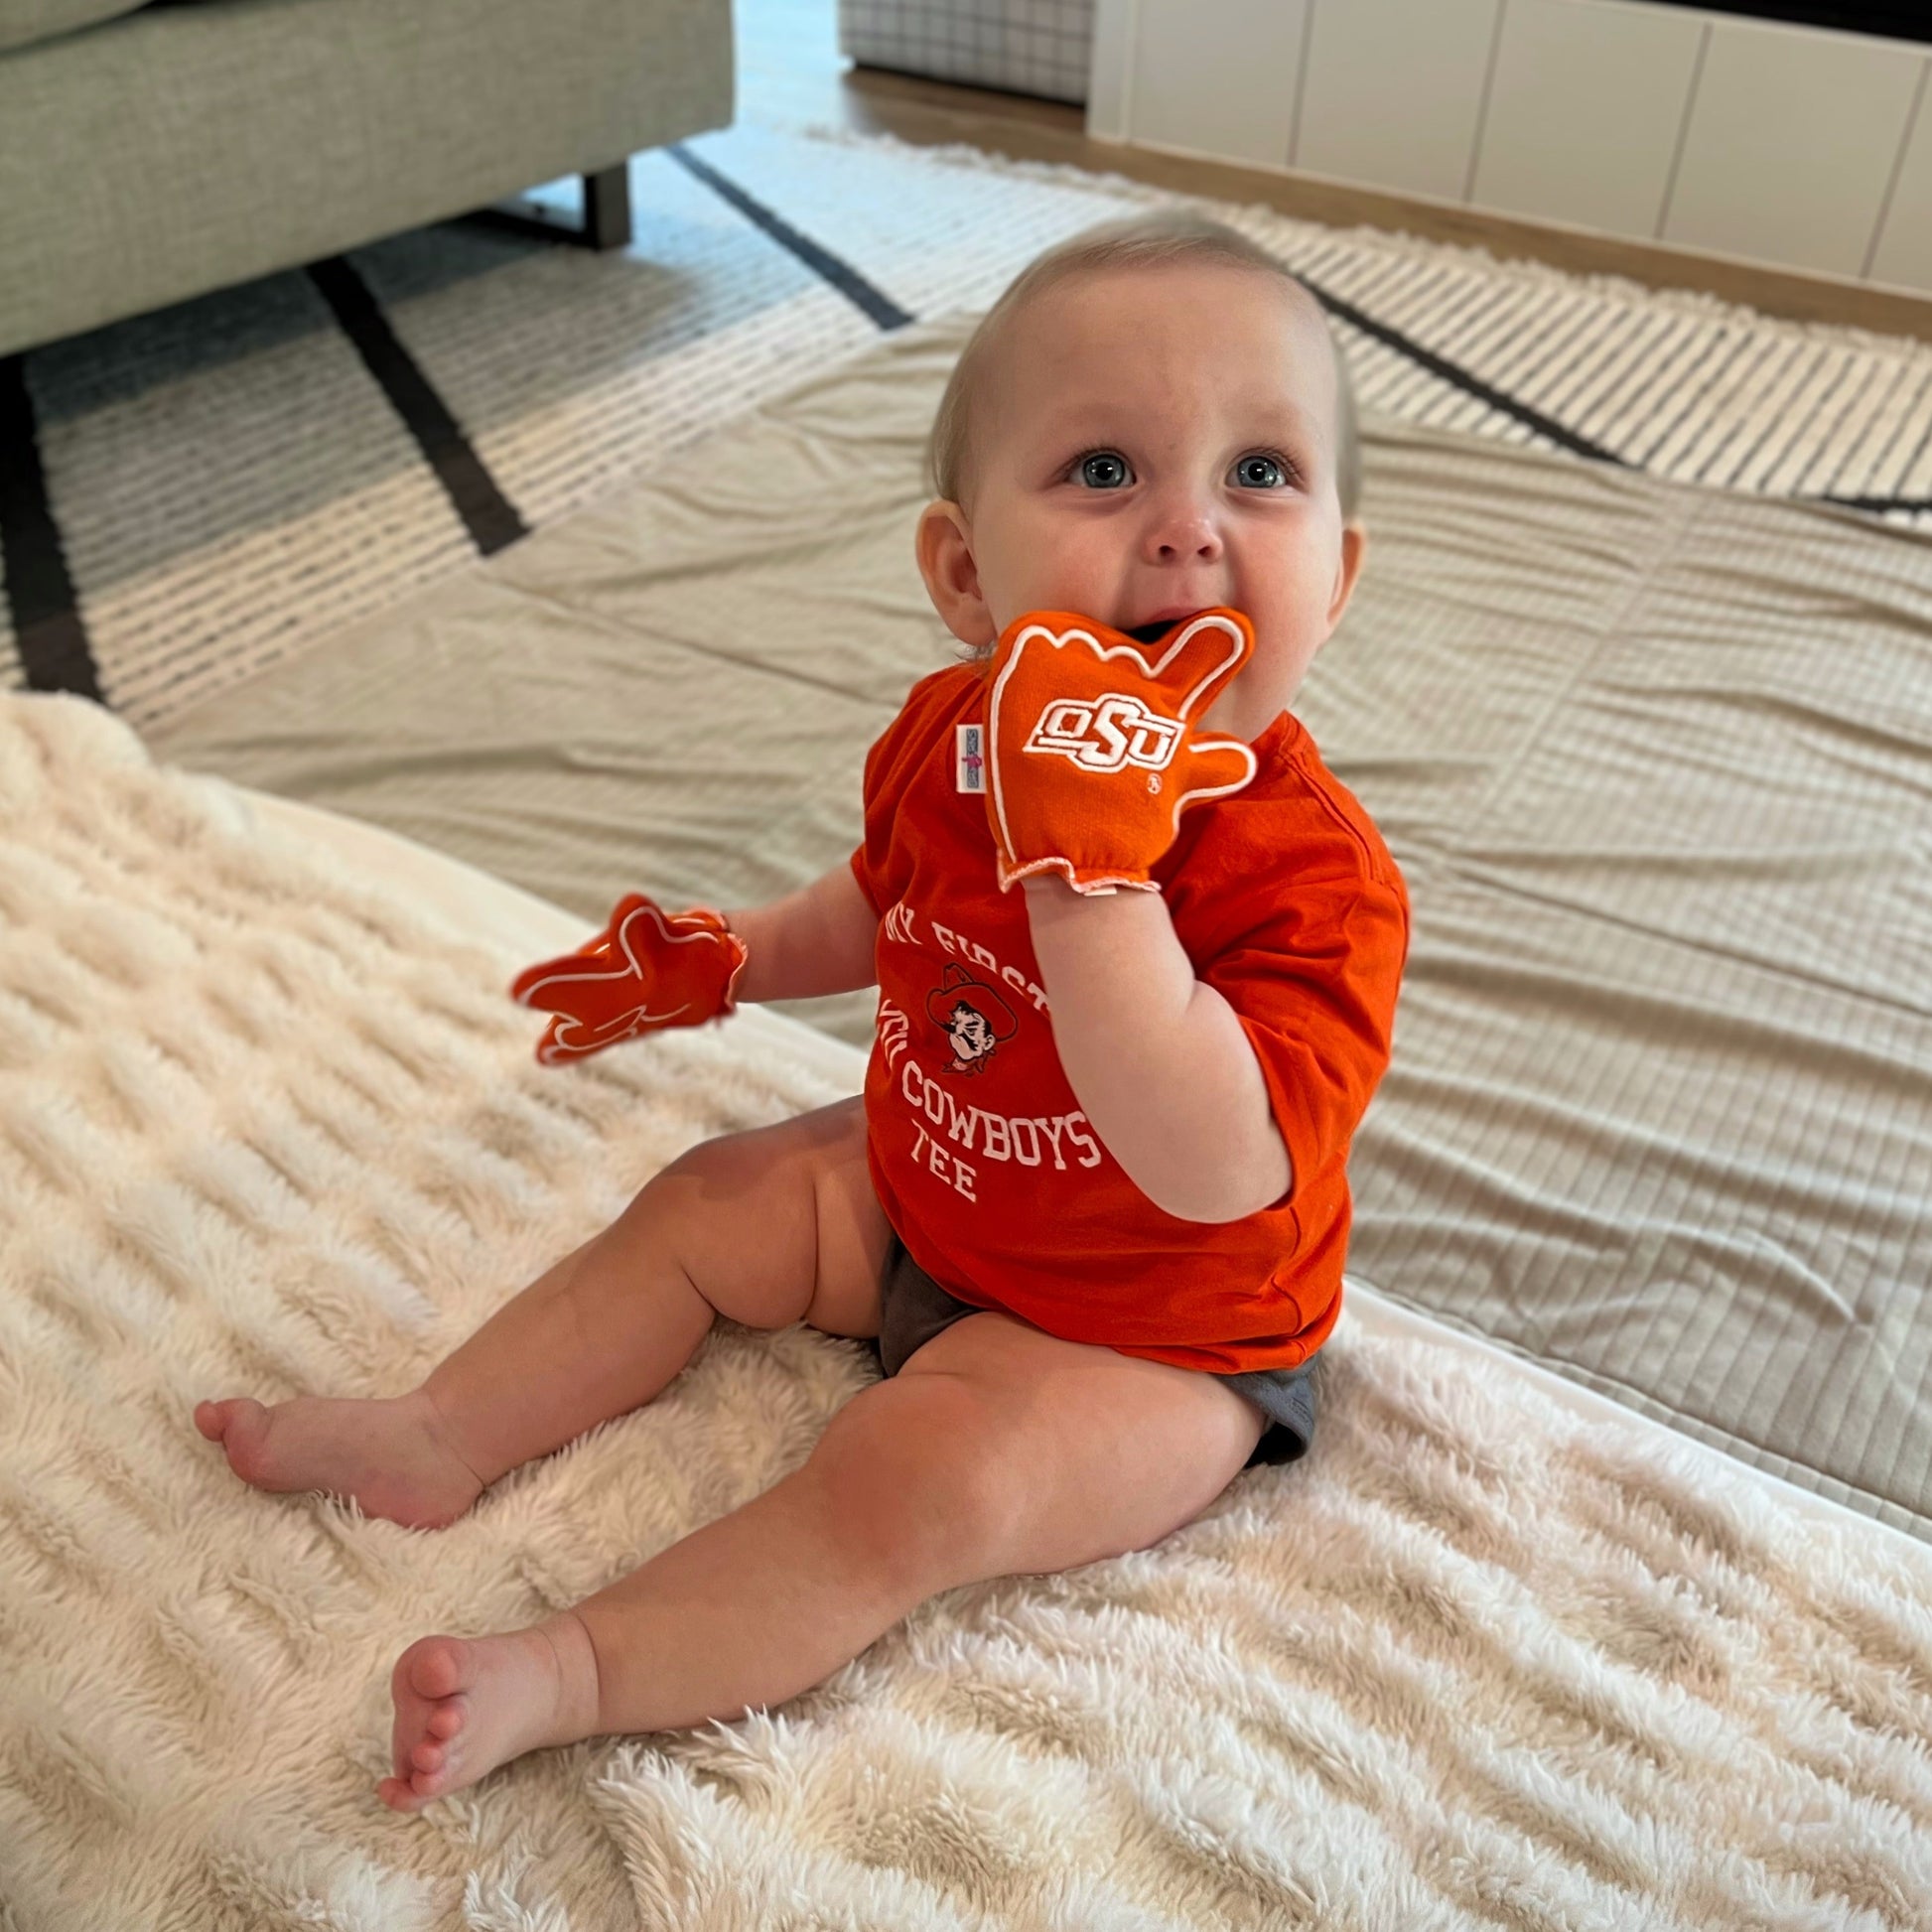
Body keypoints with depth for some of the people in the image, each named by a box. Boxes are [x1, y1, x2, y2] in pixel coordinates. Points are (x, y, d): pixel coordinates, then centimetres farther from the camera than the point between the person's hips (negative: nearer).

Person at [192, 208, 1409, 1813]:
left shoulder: (1318, 879, -33)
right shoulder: (946, 735, -12)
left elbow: (1211, 1171, -47)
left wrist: (1090, 860, -52)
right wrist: (728, 958, 2)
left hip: (1143, 1337, -6)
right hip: (923, 1191, 7)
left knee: (912, 1480, -23)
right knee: (708, 1204, 8)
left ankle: (573, 1671, -10)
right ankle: (444, 1435, 17)